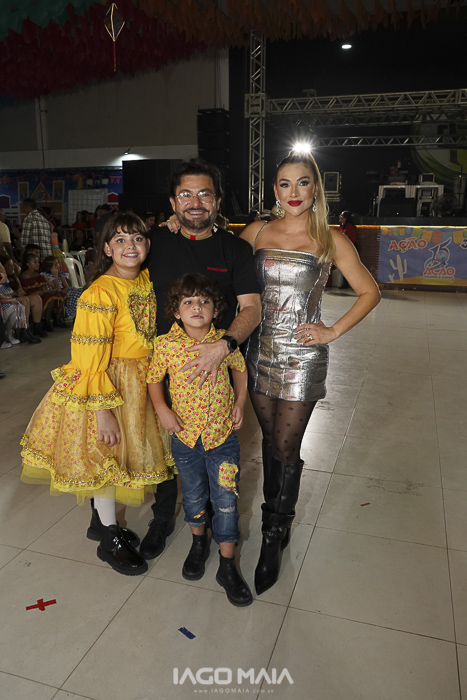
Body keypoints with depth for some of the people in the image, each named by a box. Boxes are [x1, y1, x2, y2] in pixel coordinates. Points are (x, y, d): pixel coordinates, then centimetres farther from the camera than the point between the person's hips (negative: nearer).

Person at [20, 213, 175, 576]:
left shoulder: (147, 280, 1)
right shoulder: (100, 293, -21)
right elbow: (90, 359, -22)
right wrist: (102, 410, -21)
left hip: (139, 382, 7)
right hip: (105, 383, -7)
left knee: (121, 454, 19)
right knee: (105, 456, 6)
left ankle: (101, 520, 41)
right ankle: (110, 539, 26)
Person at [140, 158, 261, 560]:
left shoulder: (235, 249, -3)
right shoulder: (157, 243, 2)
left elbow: (251, 308, -9)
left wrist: (224, 345, -27)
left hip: (217, 369, -1)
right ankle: (163, 519, 38)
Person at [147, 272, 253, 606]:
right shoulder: (165, 344, -11)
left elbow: (241, 369, 9)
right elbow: (154, 379, 5)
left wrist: (240, 403, 0)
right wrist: (162, 409, -8)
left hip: (223, 433, -1)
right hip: (185, 433, 1)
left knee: (226, 499, 5)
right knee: (193, 494, 19)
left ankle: (227, 565, 22)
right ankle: (199, 542, 46)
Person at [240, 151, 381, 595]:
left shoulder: (330, 241, -2)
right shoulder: (257, 232, 5)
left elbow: (369, 292, 4)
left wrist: (333, 332, -4)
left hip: (302, 357, -3)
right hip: (260, 350, 3)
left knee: (286, 449, 1)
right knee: (270, 440, 15)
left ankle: (272, 541, 20)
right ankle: (277, 519, 36)